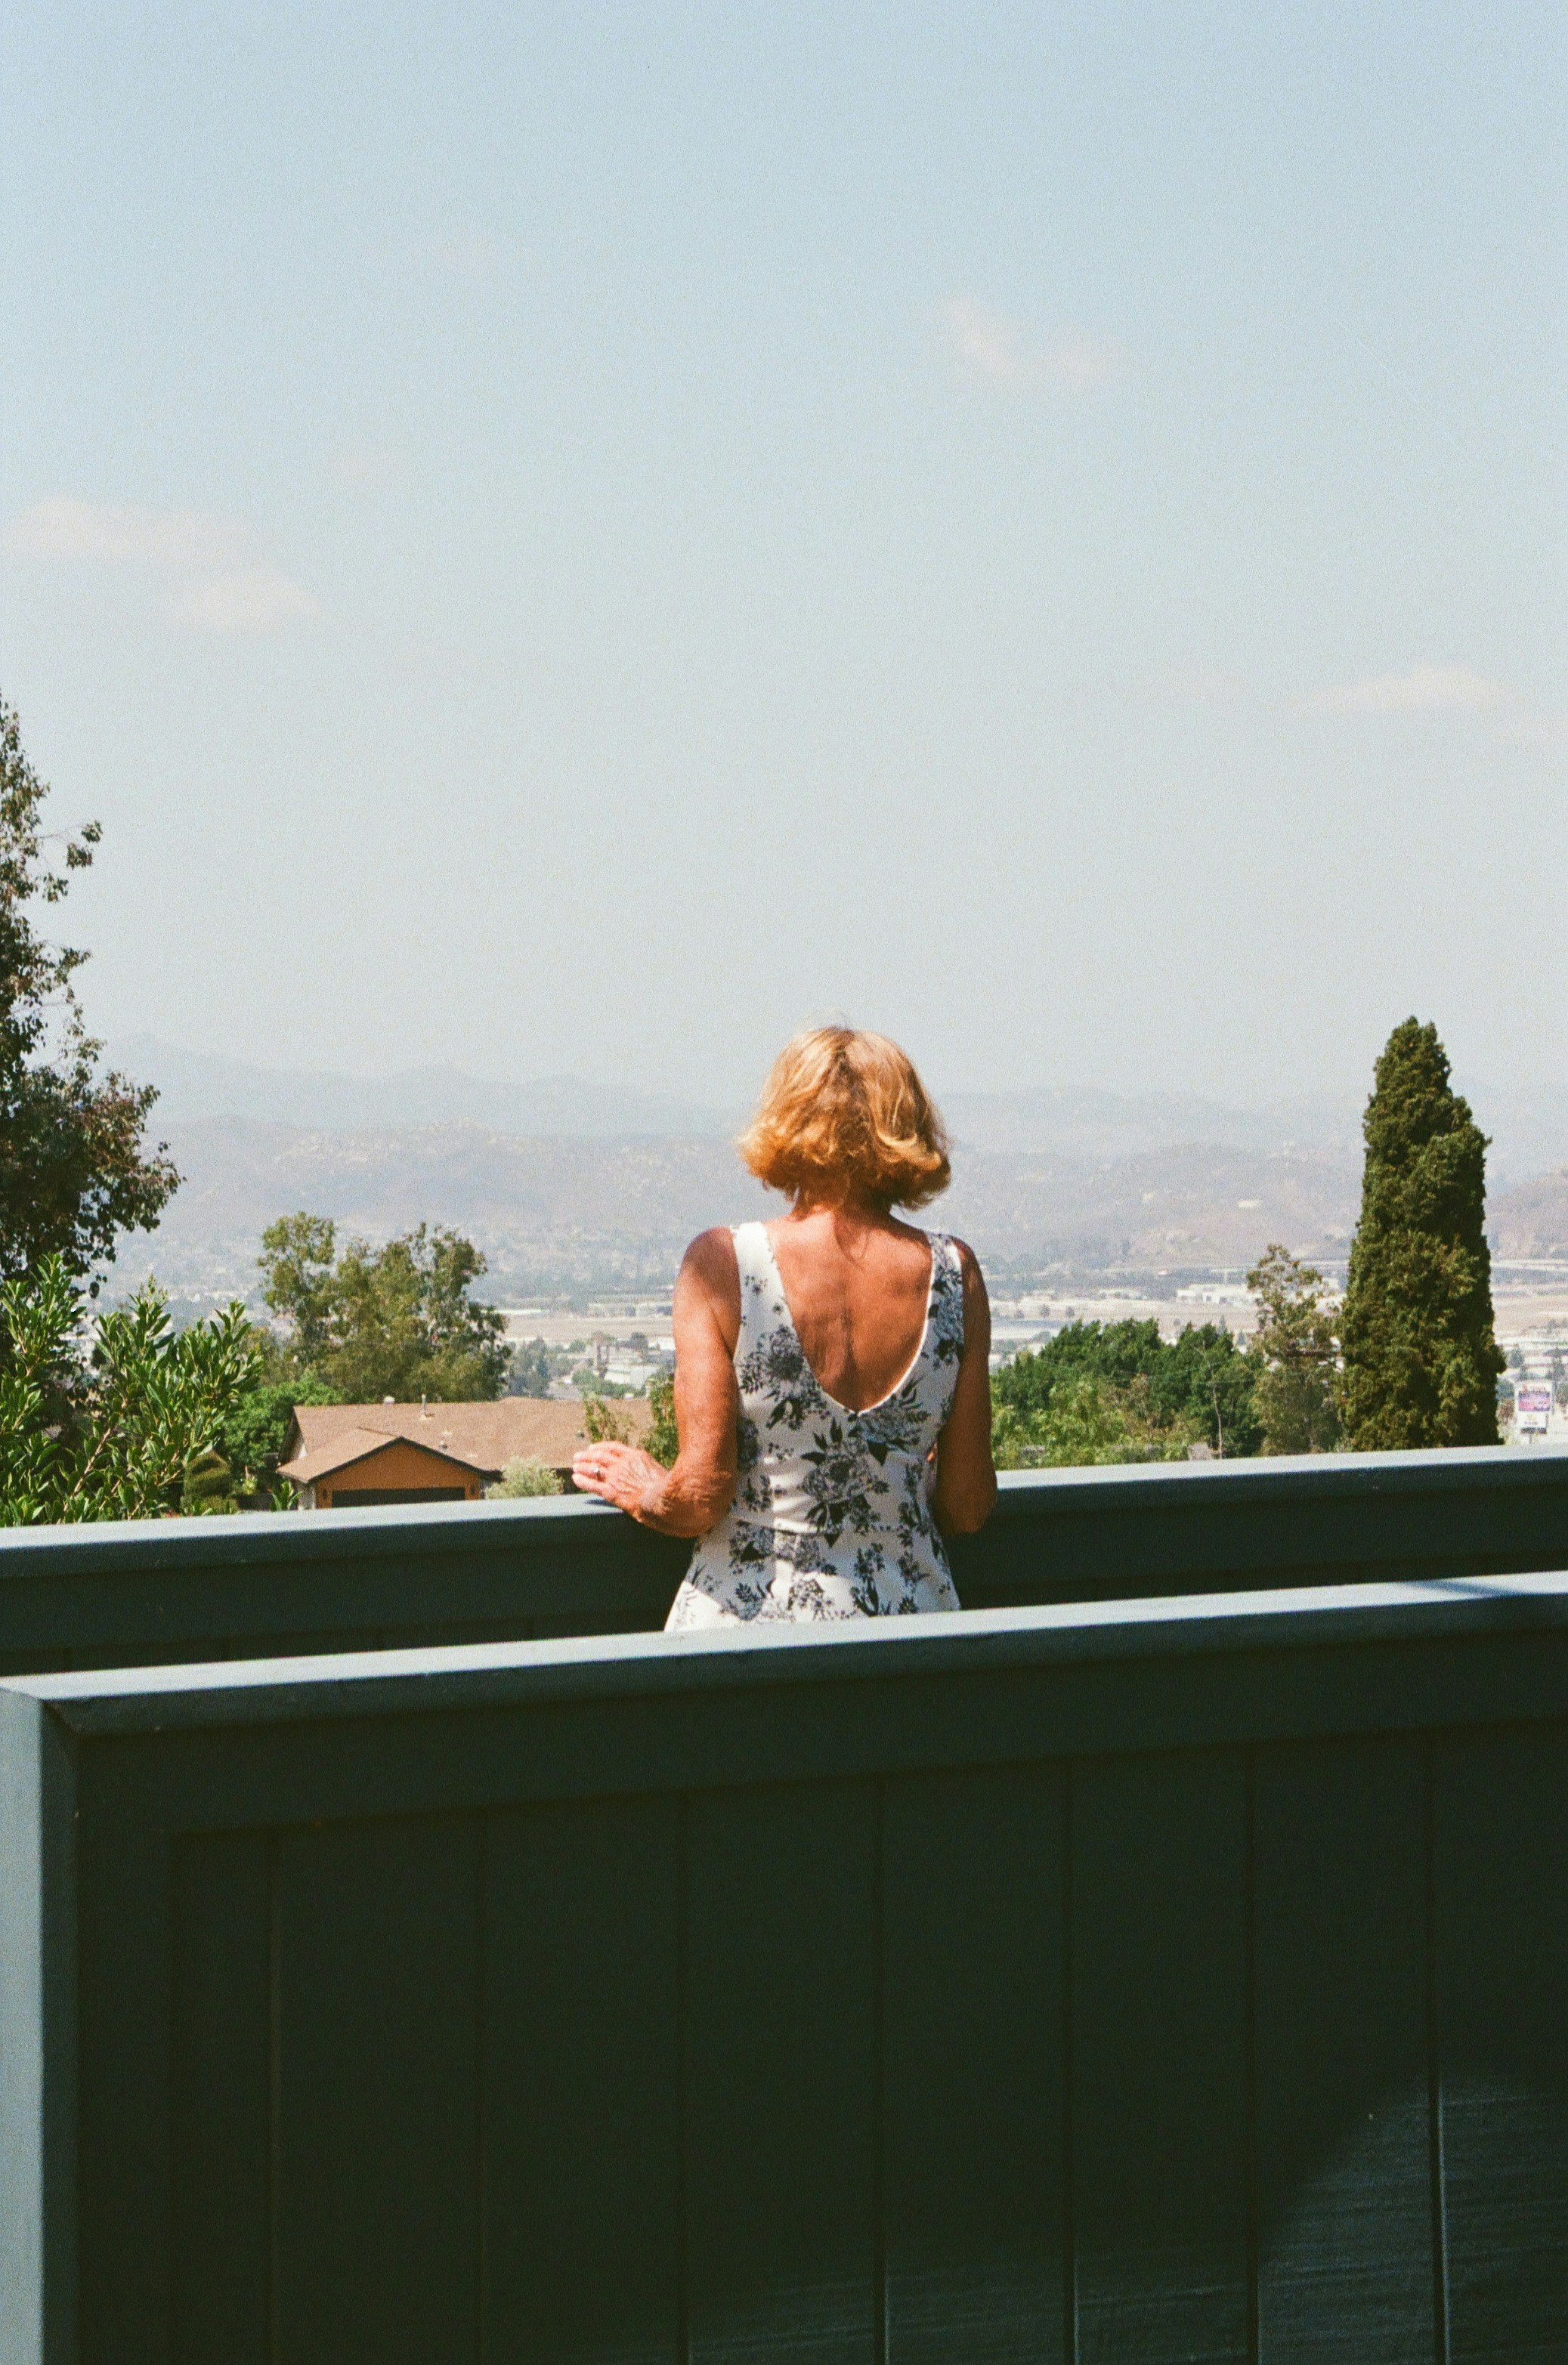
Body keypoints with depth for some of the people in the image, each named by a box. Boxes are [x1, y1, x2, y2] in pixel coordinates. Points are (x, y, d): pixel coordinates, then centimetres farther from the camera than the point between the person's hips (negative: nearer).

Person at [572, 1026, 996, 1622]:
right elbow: (967, 1508, 4)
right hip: (909, 1620, 2)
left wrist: (645, 1493, 12)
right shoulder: (954, 1274, -1)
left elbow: (701, 1497, -10)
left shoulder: (722, 1265, -8)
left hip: (750, 1619, -2)